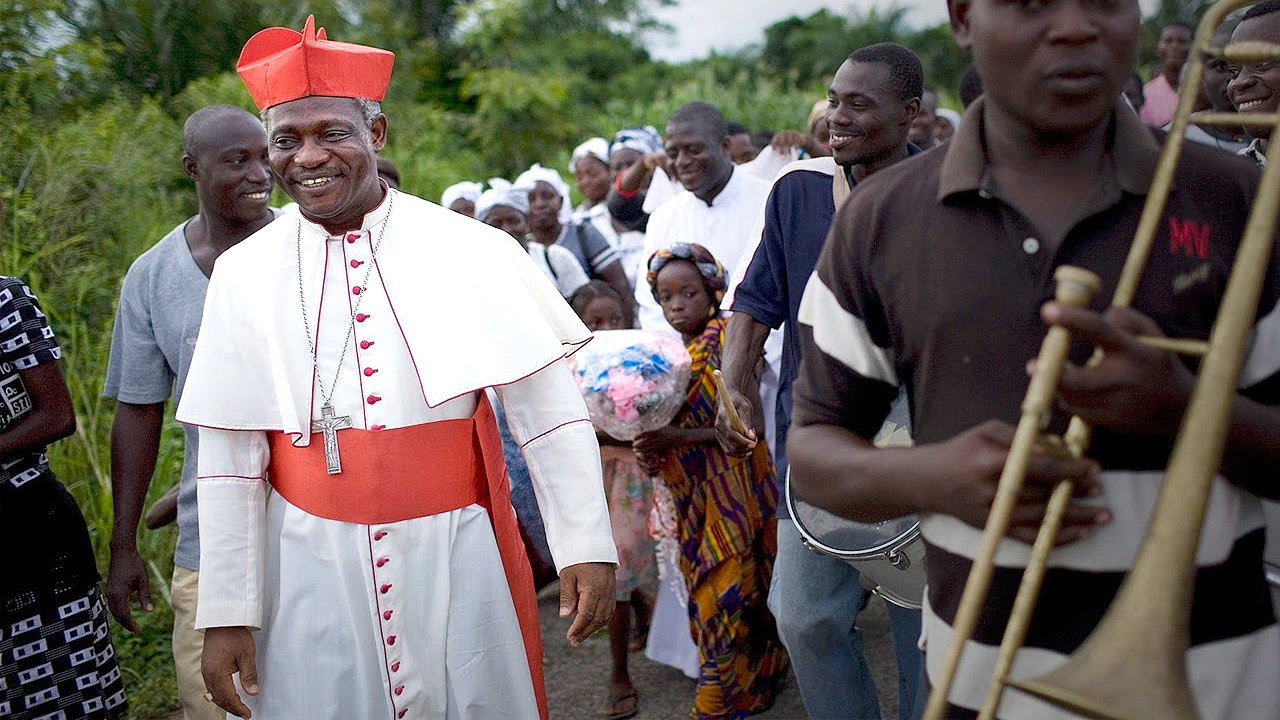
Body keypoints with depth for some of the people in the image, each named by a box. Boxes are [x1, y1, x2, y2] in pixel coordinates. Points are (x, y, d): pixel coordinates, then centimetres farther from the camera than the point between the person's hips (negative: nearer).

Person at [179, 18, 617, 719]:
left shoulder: (471, 252, -7)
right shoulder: (242, 274, -1)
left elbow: (547, 410, -6)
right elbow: (229, 457, 0)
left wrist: (584, 547, -10)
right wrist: (228, 611, 0)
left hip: (455, 553, -1)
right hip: (311, 565, 1)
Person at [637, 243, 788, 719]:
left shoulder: (726, 343, -10)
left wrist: (675, 437, -24)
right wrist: (652, 454, -7)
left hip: (732, 487, -6)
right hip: (692, 494, 6)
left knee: (725, 593, -2)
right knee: (706, 594, 11)